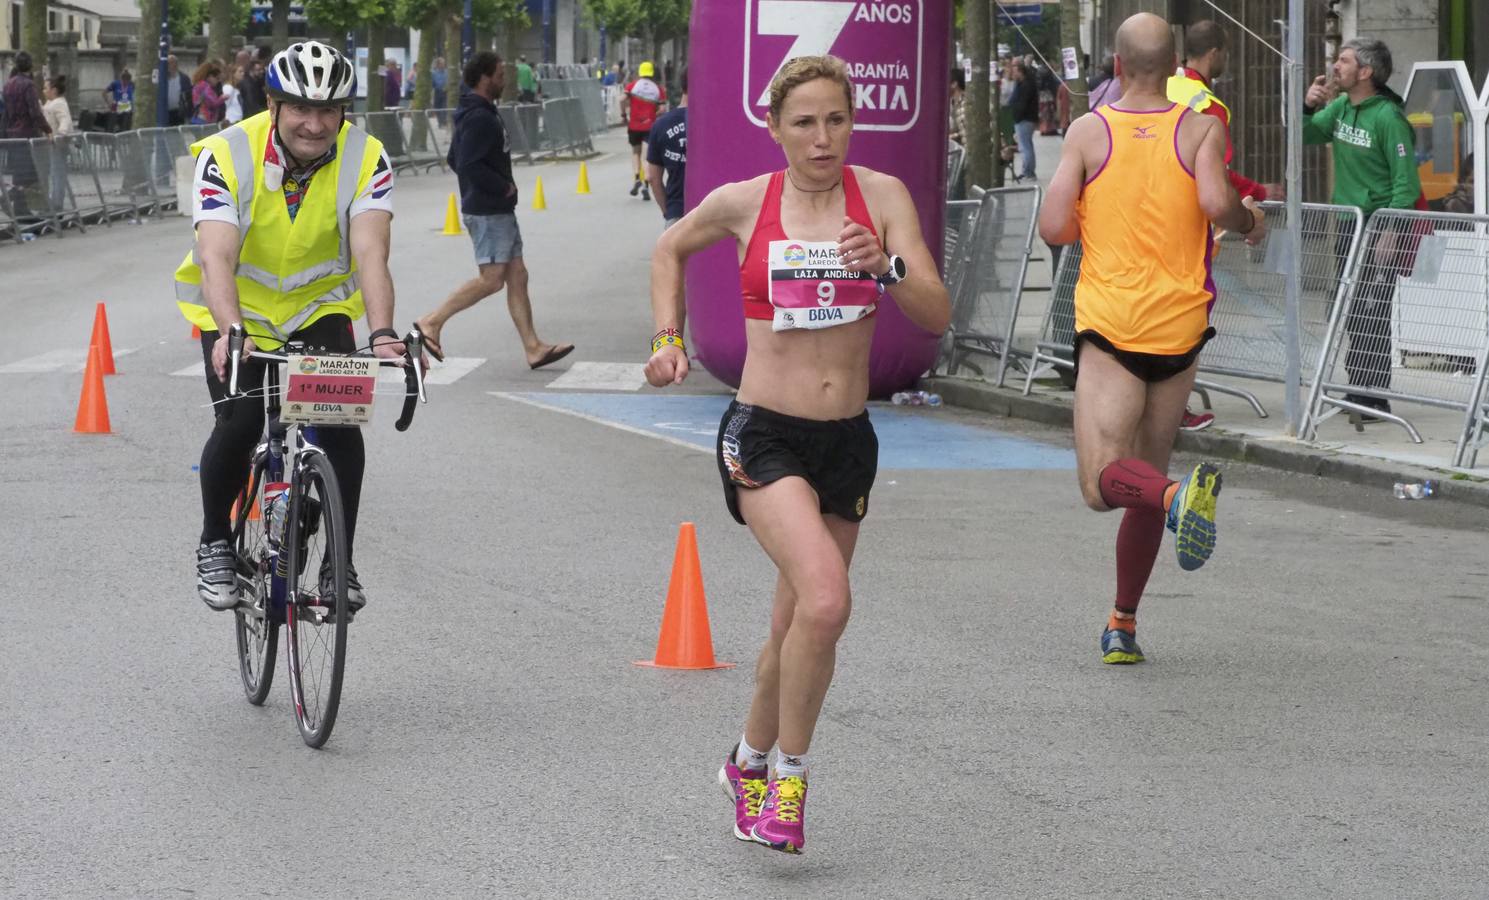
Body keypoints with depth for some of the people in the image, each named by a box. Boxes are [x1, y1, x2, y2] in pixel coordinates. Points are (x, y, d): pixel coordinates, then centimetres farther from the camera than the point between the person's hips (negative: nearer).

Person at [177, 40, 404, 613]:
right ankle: (214, 545, 5)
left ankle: (341, 562, -2)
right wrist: (230, 331, -56)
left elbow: (369, 254, -34)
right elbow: (216, 257, -38)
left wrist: (382, 335, -51)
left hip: (320, 304, 1)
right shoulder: (228, 155, -27)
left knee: (341, 421, -18)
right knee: (240, 422, -20)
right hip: (239, 306, -1)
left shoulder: (364, 159, -22)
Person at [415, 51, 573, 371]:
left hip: (499, 209, 11)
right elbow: (468, 165, -27)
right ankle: (432, 321, -4)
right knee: (491, 278, -9)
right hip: (488, 212, -11)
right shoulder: (480, 118, -18)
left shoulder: (477, 114, 15)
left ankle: (533, 348, 9)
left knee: (517, 276, 9)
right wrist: (504, 186, -15)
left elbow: (455, 159, 21)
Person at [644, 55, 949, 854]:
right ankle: (789, 779, -8)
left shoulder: (881, 196, -2)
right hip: (763, 435, -3)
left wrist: (886, 267, -28)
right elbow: (670, 249, 20)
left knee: (797, 626, 15)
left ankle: (750, 765, 39)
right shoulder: (743, 203, -2)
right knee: (825, 600, -24)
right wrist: (668, 338, 10)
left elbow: (936, 316, -10)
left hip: (846, 441, 3)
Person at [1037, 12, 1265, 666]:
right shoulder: (1200, 129, 0)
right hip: (1179, 324, 3)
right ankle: (1123, 626, 19)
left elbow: (1054, 228, -7)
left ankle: (1179, 495, -42)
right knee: (1146, 479, 15)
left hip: (1110, 324, -3)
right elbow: (1216, 204, -16)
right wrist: (1249, 220, 5)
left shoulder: (1088, 132, 0)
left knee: (1102, 481, -9)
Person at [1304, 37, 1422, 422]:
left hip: (1380, 229, -8)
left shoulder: (1387, 117, -15)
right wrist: (1309, 107, -1)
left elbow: (1406, 179, -17)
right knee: (1350, 315, 12)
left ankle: (1374, 398, -5)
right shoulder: (1340, 108, 8)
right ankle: (1358, 390, 19)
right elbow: (1306, 136, 19)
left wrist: (1392, 232, -22)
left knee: (1370, 317, -9)